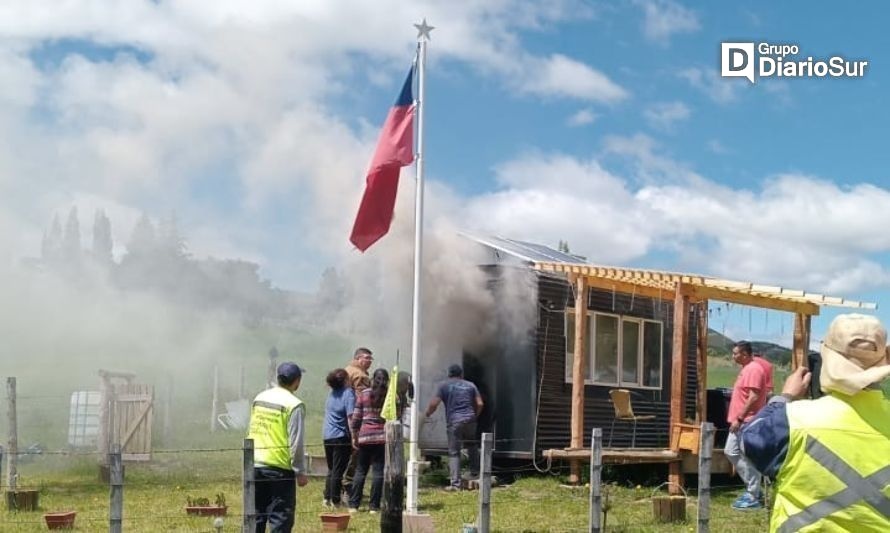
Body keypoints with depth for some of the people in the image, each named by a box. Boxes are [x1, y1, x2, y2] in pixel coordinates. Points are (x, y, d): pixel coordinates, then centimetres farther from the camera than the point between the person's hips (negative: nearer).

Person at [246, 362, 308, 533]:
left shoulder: (259, 398, 9)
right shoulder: (294, 405, -11)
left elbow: (251, 432, 14)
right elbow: (296, 443, -13)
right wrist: (300, 472, -6)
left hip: (255, 465, 6)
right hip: (279, 467, -6)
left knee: (256, 516, 15)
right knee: (280, 518, 1)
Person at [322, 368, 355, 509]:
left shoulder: (332, 393, 8)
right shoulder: (348, 393, -11)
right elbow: (351, 416, -16)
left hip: (327, 436, 6)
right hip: (341, 437, -6)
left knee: (331, 469, 17)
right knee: (338, 470, 1)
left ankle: (327, 497, 16)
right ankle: (335, 500, 4)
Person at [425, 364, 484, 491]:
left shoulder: (444, 386, 5)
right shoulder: (470, 385, 14)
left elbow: (433, 404, -1)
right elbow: (480, 404, 9)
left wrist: (427, 414, 15)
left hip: (454, 421, -3)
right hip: (470, 420, 3)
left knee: (454, 453, -1)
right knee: (472, 445, 26)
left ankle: (455, 483, -7)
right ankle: (474, 472, 31)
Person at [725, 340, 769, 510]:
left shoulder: (754, 369, -16)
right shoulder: (746, 369, 16)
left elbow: (754, 397, -23)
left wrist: (739, 418, -22)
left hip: (748, 422, -11)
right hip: (740, 422, 11)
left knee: (749, 458, -5)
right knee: (730, 451, 13)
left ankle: (753, 497, 1)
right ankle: (752, 488, 21)